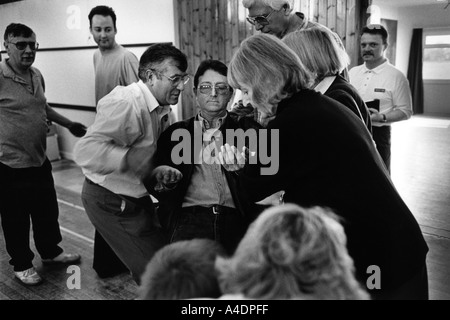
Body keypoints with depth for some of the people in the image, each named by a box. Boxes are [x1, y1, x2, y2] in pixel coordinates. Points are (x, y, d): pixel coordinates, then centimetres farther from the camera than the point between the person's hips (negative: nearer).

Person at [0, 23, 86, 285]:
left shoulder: (37, 75, 7)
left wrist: (69, 124, 22)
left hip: (40, 160, 7)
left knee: (47, 211, 21)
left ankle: (50, 251, 42)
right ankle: (22, 264, 30)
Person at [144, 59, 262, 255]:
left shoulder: (246, 130, 14)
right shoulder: (176, 132, 17)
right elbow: (151, 179, 13)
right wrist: (160, 175, -10)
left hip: (236, 218, 1)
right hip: (190, 215, 0)